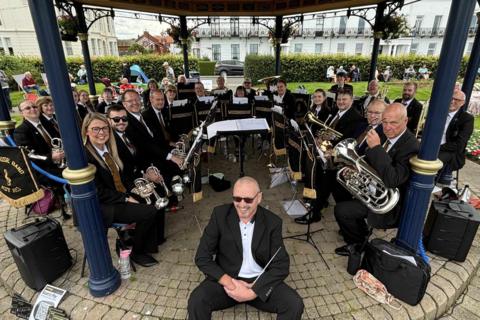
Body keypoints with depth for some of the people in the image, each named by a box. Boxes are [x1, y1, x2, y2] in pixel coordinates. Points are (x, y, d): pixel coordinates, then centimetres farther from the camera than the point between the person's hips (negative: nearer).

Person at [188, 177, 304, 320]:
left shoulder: (273, 222, -10)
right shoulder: (220, 214, -11)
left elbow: (281, 265, -9)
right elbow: (202, 257, -9)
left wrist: (252, 292, -21)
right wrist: (230, 283, -20)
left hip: (261, 281, 1)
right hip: (226, 279, -1)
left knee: (295, 305, -20)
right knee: (196, 301, -26)